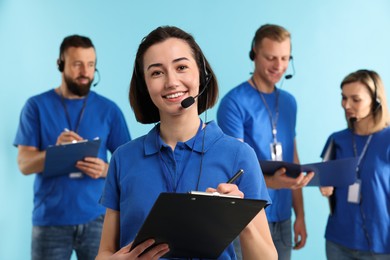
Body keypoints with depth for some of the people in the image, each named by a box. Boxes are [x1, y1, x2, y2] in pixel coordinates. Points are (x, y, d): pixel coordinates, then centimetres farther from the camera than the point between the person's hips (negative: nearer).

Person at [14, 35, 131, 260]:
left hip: (96, 218, 1)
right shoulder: (37, 106, 1)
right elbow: (24, 164, -3)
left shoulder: (109, 109, 3)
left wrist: (104, 169, -17)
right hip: (50, 219, 0)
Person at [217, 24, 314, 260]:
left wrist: (300, 215, 9)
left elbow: (292, 160, 12)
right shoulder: (234, 102, -12)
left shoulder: (289, 102, 8)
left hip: (282, 218, 6)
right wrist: (271, 182, -33)